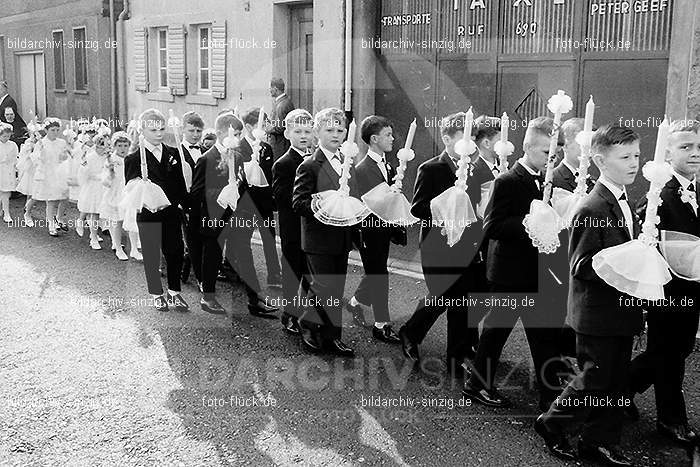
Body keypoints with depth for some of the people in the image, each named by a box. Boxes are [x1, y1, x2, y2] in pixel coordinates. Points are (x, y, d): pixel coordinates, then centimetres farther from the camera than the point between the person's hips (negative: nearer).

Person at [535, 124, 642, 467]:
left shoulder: (623, 202, 12)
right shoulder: (592, 209, -19)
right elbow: (581, 265, -21)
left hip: (621, 310, 9)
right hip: (597, 314, -9)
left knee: (617, 381, 14)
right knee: (594, 381, 2)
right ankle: (551, 424, 22)